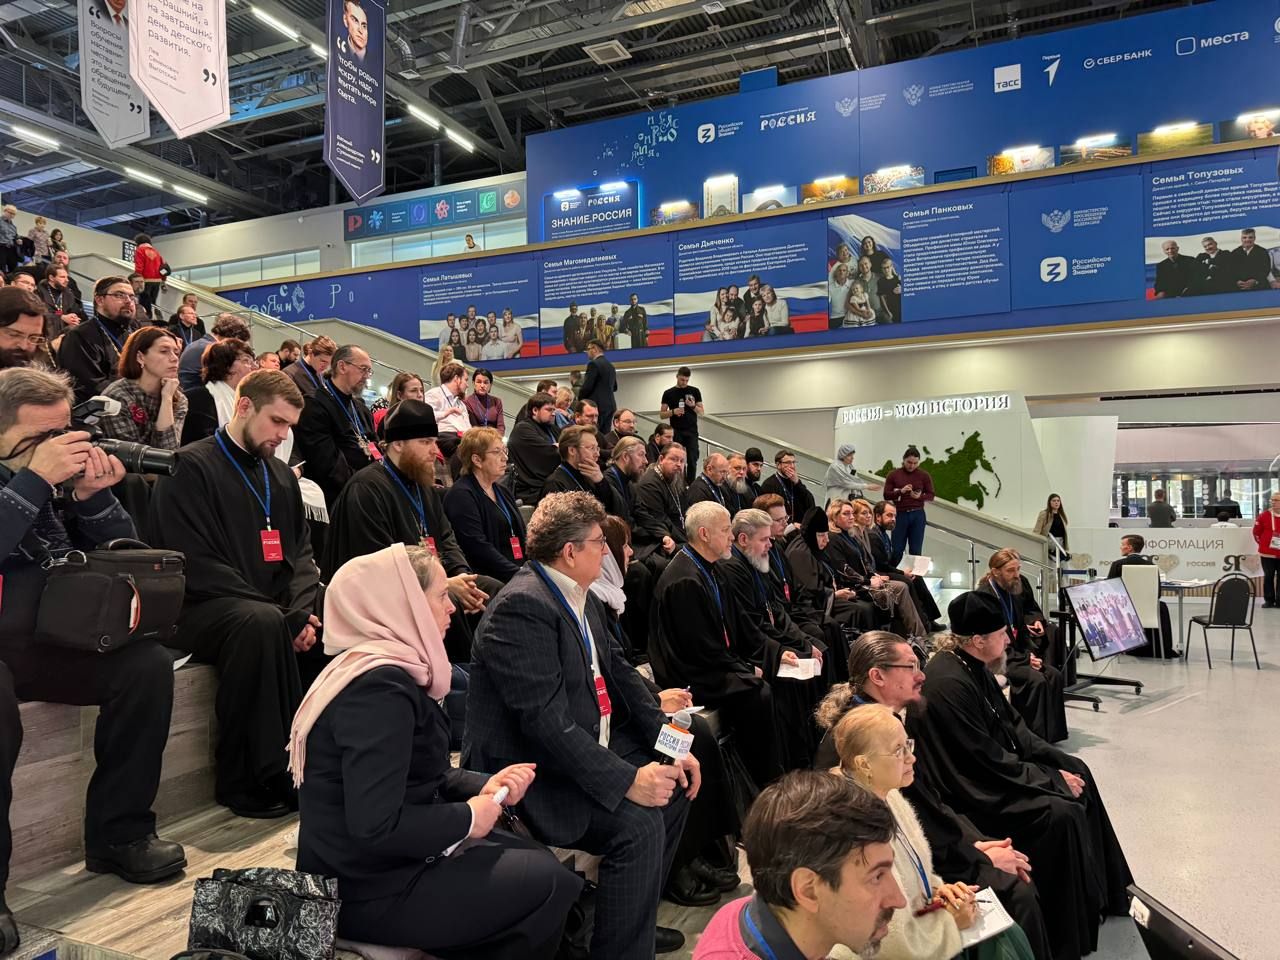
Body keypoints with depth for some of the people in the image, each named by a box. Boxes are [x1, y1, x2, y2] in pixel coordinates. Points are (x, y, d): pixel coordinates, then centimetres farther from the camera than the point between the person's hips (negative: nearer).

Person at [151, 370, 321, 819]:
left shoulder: (281, 475, 16)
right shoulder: (191, 467, -6)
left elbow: (301, 551, 13)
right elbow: (198, 566, -15)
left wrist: (301, 611, -9)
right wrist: (283, 618, -21)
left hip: (275, 609, 7)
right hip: (203, 609, -6)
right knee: (260, 623, -36)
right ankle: (248, 778, -24)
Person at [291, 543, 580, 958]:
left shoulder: (389, 670, 6)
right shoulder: (380, 687, -27)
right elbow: (376, 827, -32)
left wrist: (485, 786, -3)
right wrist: (468, 818, -18)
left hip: (381, 866, 10)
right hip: (373, 891, -10)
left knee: (538, 858, 14)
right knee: (552, 884, -2)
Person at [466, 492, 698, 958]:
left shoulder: (582, 598, 7)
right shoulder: (522, 606, -24)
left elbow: (619, 671, 8)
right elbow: (546, 717, -29)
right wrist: (625, 779, -30)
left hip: (591, 745, 10)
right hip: (529, 769, -10)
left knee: (673, 785, 10)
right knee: (638, 823, -24)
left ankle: (634, 919, 26)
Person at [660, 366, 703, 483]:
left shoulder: (694, 391, 7)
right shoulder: (669, 393, 6)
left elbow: (702, 413, 7)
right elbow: (662, 414, 6)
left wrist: (693, 406, -12)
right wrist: (673, 412, -13)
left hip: (691, 431, 0)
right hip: (676, 432, 0)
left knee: (692, 460, -6)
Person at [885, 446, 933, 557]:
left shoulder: (924, 475, 2)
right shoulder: (893, 474, 1)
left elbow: (931, 495, 4)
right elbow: (886, 495, -1)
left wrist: (920, 496, -16)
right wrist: (900, 491, -18)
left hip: (917, 515, 0)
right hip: (899, 514, 0)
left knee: (916, 550, 4)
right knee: (897, 549, 4)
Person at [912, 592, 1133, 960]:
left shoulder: (974, 666, 0)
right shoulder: (948, 683, -30)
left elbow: (1011, 723, 12)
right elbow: (989, 763, -25)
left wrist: (1058, 761, 2)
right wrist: (1052, 779, -15)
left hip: (996, 764, 11)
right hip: (971, 792, -11)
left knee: (1077, 772, 12)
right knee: (1062, 812, -19)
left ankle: (1104, 888, 28)